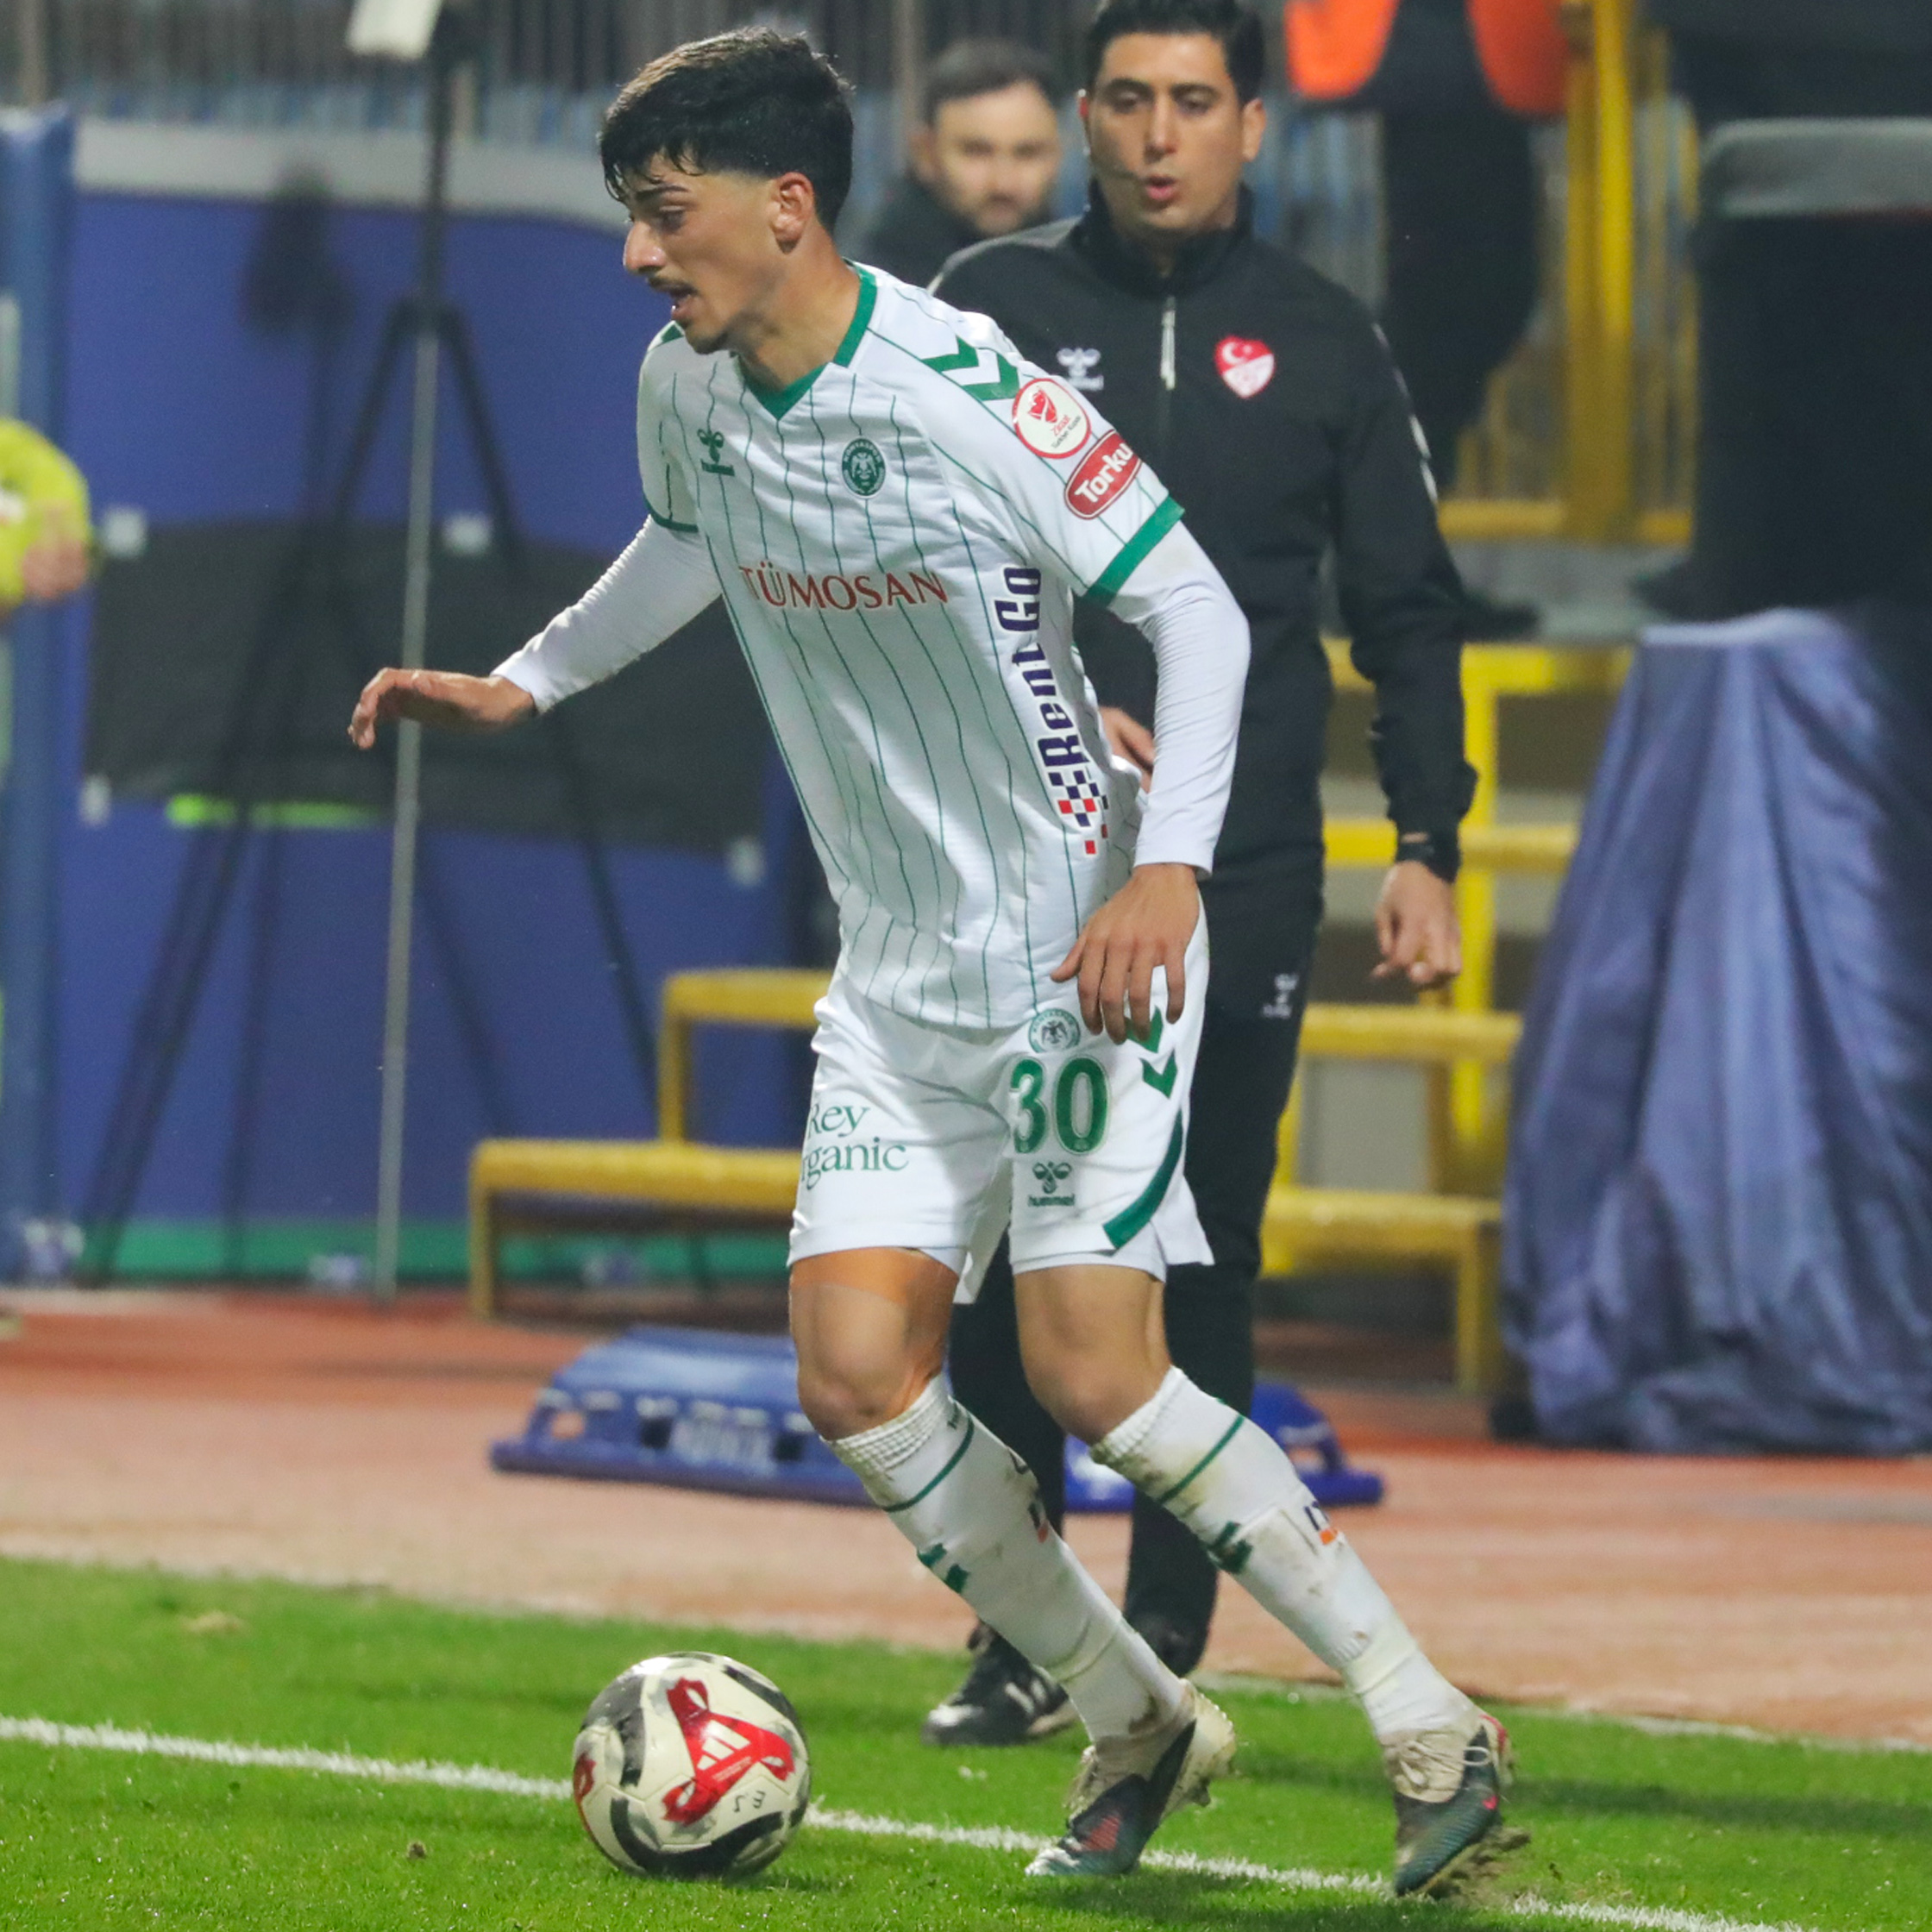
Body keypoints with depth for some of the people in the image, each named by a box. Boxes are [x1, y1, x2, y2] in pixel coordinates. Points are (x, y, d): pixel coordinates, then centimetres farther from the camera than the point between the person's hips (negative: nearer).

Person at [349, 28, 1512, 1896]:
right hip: (900, 972, 7)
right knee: (857, 1376, -5)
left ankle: (1426, 1720, -4)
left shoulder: (959, 390, -20)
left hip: (1082, 946, -7)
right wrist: (519, 686, 29)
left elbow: (1198, 608, -15)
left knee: (1093, 1377, -16)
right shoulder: (686, 389, 3)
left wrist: (1167, 864, -24)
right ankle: (1134, 1725, 13)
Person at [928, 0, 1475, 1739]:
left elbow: (1408, 610, 10)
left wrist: (1425, 845, 2)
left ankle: (1164, 1653, 6)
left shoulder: (1320, 341, 7)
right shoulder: (992, 311, 5)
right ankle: (1016, 1648, 8)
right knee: (1007, 1265, -2)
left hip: (1243, 875, 0)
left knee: (1204, 1270, 0)